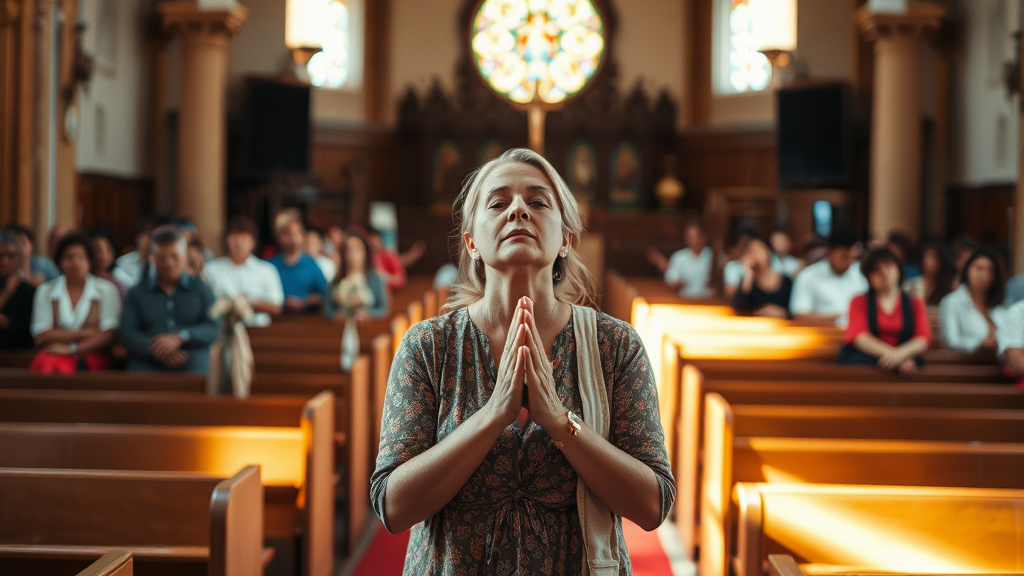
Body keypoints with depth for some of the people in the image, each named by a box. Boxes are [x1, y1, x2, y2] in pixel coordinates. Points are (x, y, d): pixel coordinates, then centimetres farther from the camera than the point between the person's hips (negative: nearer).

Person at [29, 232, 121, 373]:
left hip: (93, 356, -2)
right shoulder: (46, 291, 13)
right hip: (55, 353, 2)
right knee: (45, 363, -36)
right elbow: (40, 337, 3)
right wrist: (83, 334, -4)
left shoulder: (106, 290, 9)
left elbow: (109, 335, -2)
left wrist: (72, 348, -13)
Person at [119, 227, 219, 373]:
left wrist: (180, 337, -11)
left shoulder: (201, 289, 19)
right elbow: (127, 333, 7)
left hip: (192, 369, 0)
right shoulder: (137, 293, 19)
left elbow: (214, 328, 6)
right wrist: (157, 352, -12)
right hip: (147, 369, 0)